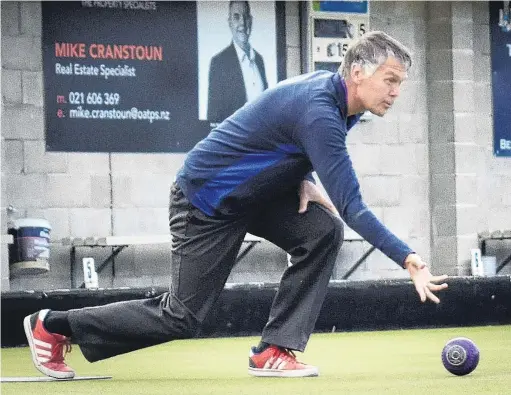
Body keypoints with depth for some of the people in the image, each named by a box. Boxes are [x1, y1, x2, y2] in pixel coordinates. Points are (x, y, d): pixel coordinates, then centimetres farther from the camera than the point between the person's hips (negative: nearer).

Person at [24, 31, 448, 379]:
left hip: (255, 192, 9)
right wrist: (407, 258, -40)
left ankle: (274, 351, -9)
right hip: (206, 202, -9)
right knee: (181, 318, -1)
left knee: (324, 231, -16)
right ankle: (52, 326, 16)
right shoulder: (319, 110, -33)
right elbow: (351, 206, -37)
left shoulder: (329, 89, -4)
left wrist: (303, 180, -4)